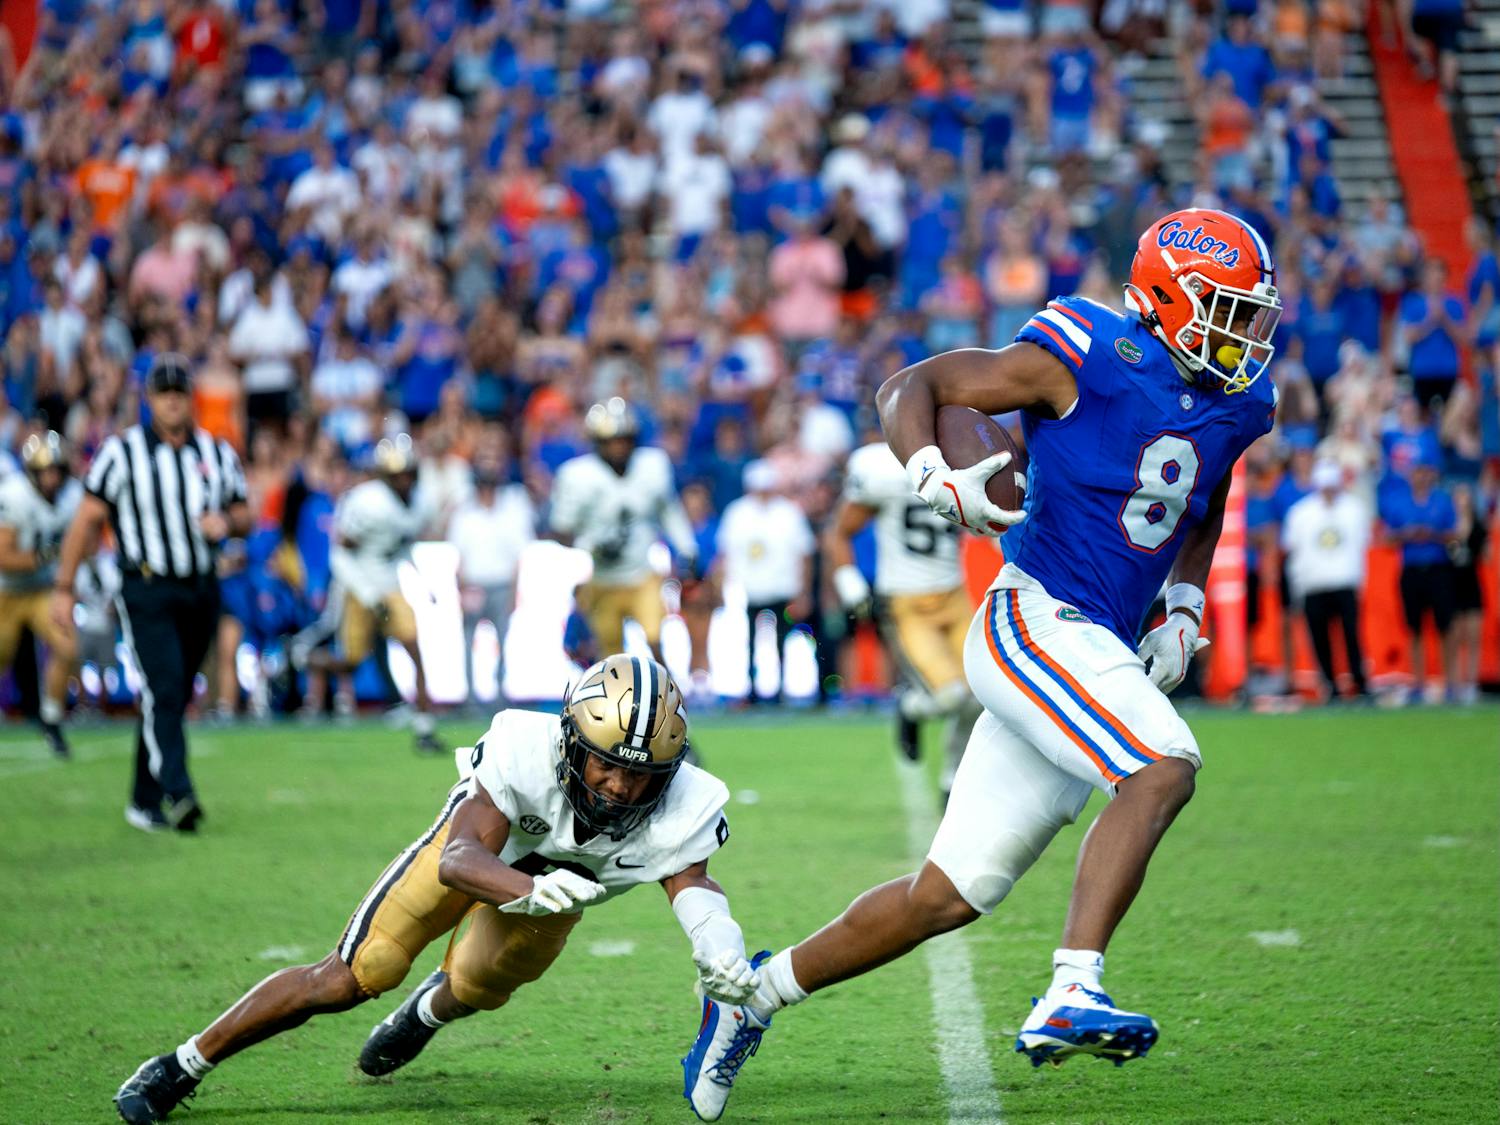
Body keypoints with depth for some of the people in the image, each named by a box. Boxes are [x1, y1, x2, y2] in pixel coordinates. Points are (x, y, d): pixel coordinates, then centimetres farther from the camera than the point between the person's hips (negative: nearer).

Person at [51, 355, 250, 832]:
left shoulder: (218, 454, 9)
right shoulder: (122, 452, -3)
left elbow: (243, 514, 18)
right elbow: (87, 521, -1)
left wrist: (226, 522, -7)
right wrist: (63, 589, -3)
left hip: (201, 591, 4)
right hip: (146, 591, -4)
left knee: (174, 698, 10)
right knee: (164, 691, -17)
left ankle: (144, 801, 20)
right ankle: (178, 795, -26)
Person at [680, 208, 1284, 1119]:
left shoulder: (1234, 404, 11)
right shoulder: (1086, 359, -11)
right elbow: (911, 386, -5)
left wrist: (1183, 617, 16)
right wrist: (937, 482, -23)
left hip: (1098, 655, 7)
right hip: (1035, 622, -7)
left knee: (944, 899, 8)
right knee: (1164, 768, -30)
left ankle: (758, 990, 24)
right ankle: (1072, 997, -34)